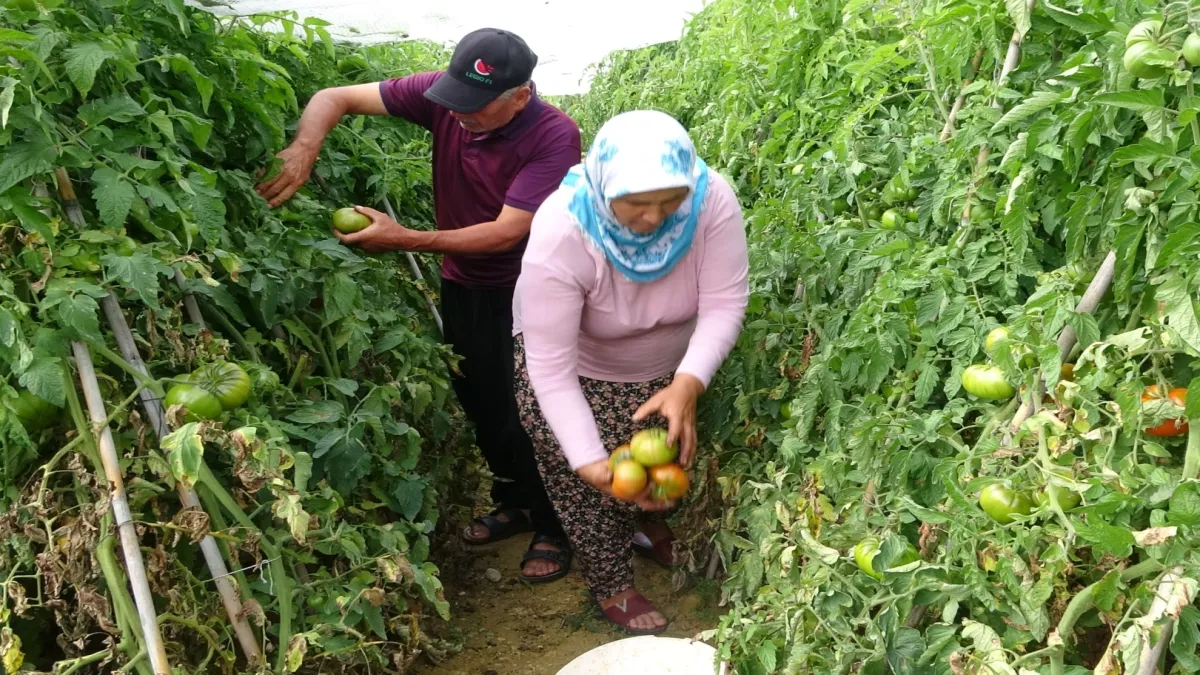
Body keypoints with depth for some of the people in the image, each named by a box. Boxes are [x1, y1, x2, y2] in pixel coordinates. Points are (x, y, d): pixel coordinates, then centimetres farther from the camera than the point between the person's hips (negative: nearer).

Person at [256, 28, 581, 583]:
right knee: (478, 401, 16)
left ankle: (554, 525, 22)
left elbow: (506, 232, -31)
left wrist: (402, 239, -32)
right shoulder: (441, 95, -16)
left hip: (524, 289, -5)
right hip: (462, 282, 5)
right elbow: (335, 98, -11)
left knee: (525, 410, -1)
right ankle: (514, 503, 38)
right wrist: (303, 149, -32)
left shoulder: (554, 136, -27)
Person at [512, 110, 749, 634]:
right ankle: (612, 586, 37)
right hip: (578, 372, -3)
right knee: (588, 486, 8)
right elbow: (550, 367, -36)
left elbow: (725, 304, -29)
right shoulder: (560, 236, -39)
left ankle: (650, 519, 59)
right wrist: (590, 460, -43)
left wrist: (687, 385, -46)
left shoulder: (712, 200, -32)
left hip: (670, 365, 4)